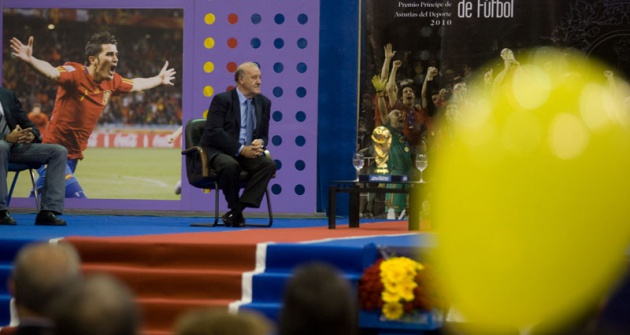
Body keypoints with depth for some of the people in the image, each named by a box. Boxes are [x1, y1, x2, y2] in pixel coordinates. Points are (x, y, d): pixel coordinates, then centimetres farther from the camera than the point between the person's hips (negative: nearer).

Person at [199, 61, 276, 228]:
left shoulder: (264, 103, 11)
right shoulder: (221, 100, -6)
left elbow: (264, 135, 15)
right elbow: (214, 132, -15)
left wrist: (260, 143, -12)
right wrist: (241, 150, -23)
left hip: (247, 152, 5)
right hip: (217, 152, -5)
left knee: (269, 164, -25)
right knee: (230, 165, -39)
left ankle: (236, 212, -26)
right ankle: (235, 210, -15)